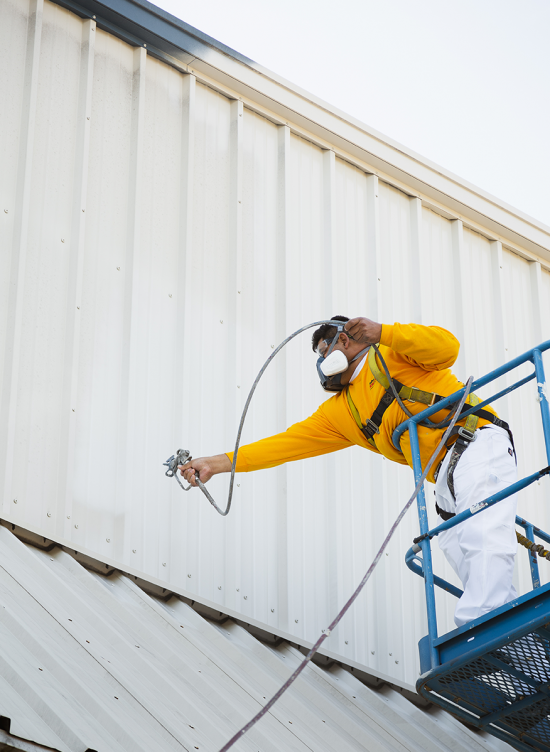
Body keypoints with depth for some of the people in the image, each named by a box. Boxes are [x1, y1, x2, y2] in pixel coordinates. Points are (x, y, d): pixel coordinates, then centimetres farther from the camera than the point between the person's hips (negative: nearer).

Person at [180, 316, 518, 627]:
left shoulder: (390, 354, 8)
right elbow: (290, 442, 19)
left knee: (481, 536, -29)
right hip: (448, 477, 7)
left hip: (479, 443, -7)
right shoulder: (340, 411, 24)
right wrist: (218, 463, 13)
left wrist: (382, 332, -17)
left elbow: (447, 347, -8)